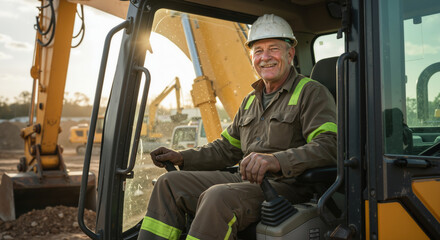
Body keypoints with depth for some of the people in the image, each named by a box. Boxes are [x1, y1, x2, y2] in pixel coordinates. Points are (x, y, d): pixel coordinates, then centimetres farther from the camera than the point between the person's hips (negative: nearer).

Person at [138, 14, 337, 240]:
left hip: (286, 185, -7)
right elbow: (226, 148, 25)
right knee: (170, 183, -3)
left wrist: (277, 160, -35)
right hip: (247, 181, 8)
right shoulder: (251, 100, 20)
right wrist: (182, 157, 12)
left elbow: (329, 146, -19)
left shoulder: (311, 92, -4)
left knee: (218, 197, -35)